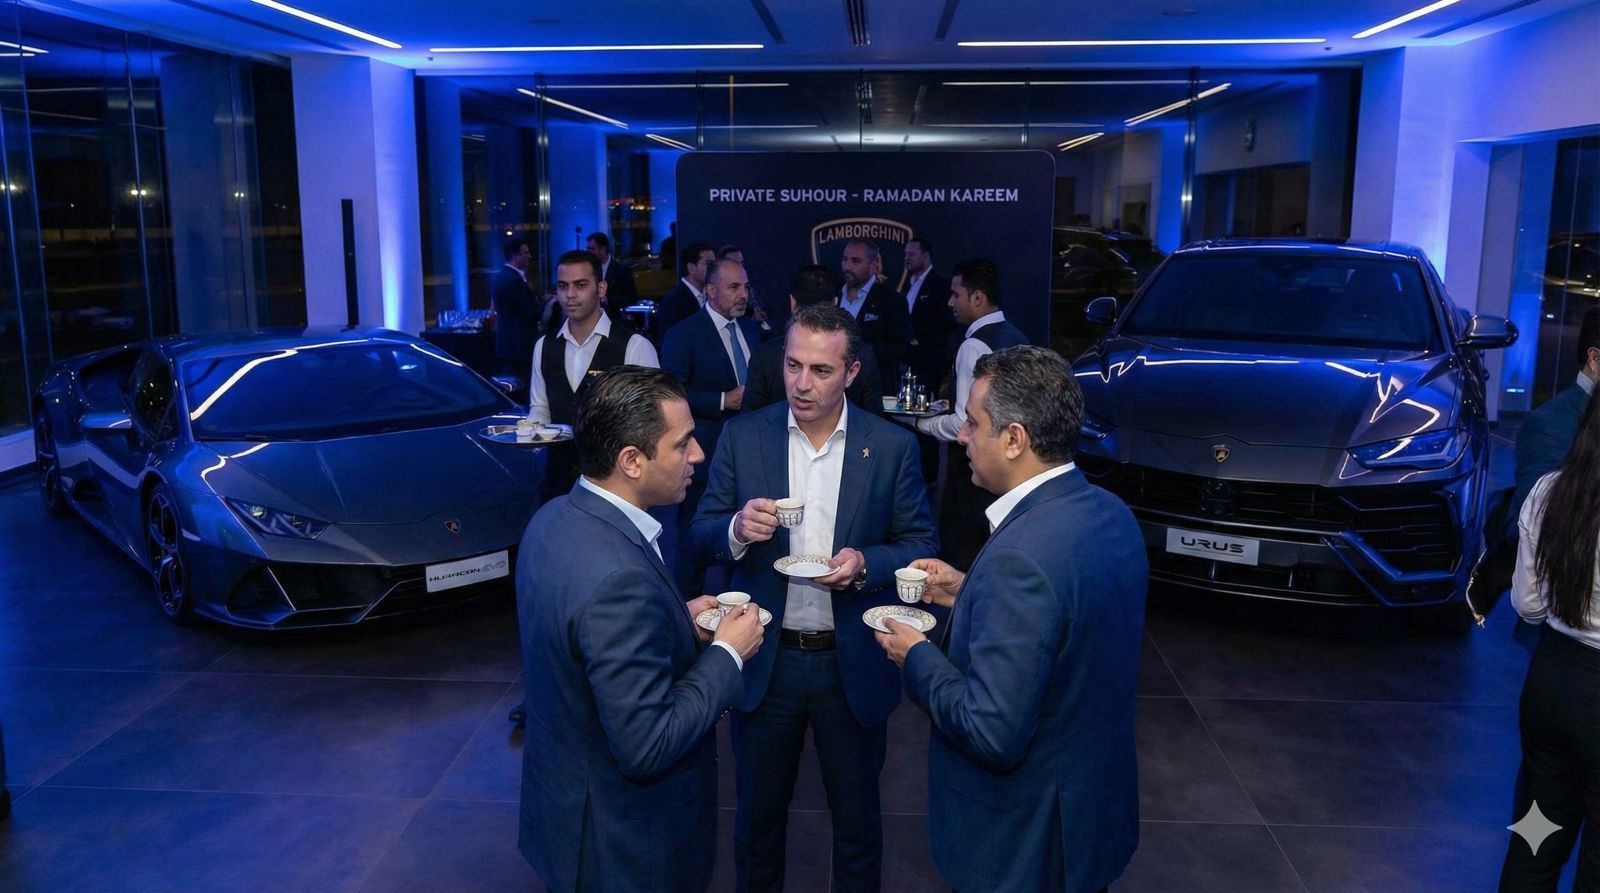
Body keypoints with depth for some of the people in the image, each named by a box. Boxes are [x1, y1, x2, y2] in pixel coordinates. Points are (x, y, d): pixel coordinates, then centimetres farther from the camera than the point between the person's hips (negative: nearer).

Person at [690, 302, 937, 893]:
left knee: (857, 816, 18)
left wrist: (865, 563, -22)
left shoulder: (893, 446, -7)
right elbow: (702, 534, -1)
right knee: (758, 811, 19)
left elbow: (921, 545, -2)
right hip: (764, 660, 1)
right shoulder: (743, 436, -4)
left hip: (853, 664, -1)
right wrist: (738, 529, -23)